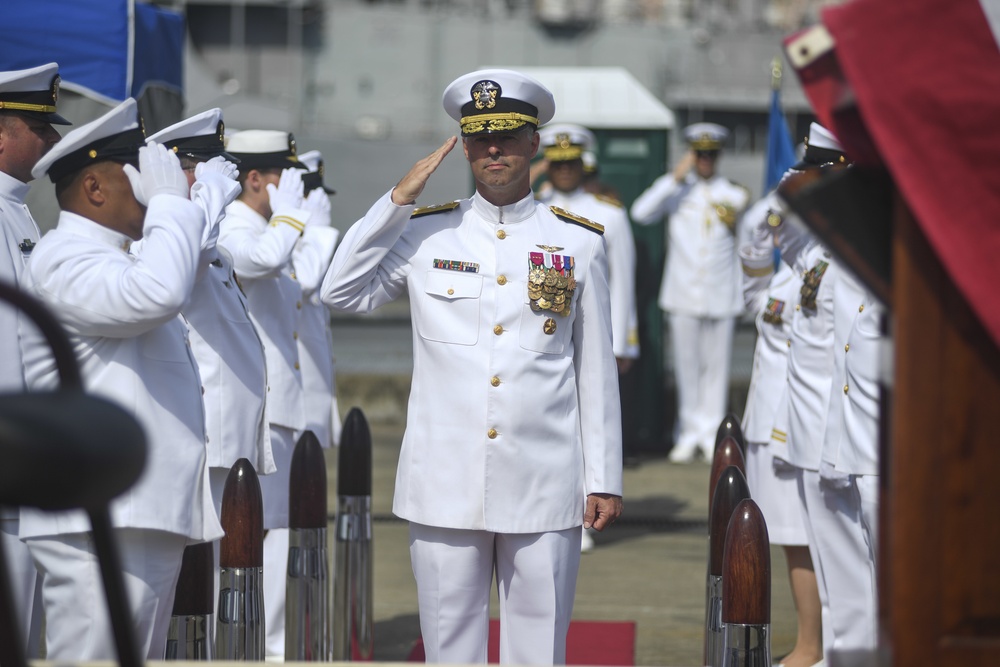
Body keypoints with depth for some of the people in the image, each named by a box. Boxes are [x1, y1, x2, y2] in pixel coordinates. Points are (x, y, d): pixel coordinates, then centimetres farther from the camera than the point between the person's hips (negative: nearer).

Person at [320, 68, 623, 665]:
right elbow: (342, 293, 1)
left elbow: (597, 371, 7)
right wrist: (400, 198, -3)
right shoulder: (425, 233, 7)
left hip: (544, 491, 0)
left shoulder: (579, 244, 6)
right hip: (445, 489, 1)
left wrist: (605, 481, 4)